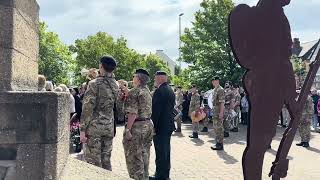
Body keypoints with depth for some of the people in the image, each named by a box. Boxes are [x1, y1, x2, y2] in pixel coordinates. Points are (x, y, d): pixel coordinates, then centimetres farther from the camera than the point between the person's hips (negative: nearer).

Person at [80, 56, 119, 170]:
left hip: (94, 126, -6)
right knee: (106, 160, 14)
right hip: (109, 127, 6)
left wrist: (82, 129, -10)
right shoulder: (115, 85, 6)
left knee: (93, 162, 1)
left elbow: (88, 108, -14)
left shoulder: (94, 84, -11)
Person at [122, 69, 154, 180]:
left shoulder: (134, 92, -14)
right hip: (148, 125, 8)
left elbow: (133, 113, -21)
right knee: (144, 155, 17)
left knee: (134, 157, 1)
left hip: (137, 126, -8)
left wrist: (127, 130, -19)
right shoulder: (147, 91, 10)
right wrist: (127, 92, 17)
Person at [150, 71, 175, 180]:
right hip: (169, 125, 10)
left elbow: (155, 110, -20)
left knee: (160, 152, -2)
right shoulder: (170, 90, 12)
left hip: (160, 126, -10)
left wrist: (153, 125, -14)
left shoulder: (159, 91, -17)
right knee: (166, 151, 17)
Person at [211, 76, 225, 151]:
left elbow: (222, 102, -20)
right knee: (215, 127, 14)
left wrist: (221, 113, -23)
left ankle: (220, 145, 0)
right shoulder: (214, 90, 15)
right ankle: (217, 143, 23)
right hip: (215, 112, 10)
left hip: (219, 112, -10)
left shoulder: (220, 90, -14)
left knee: (219, 128, -6)